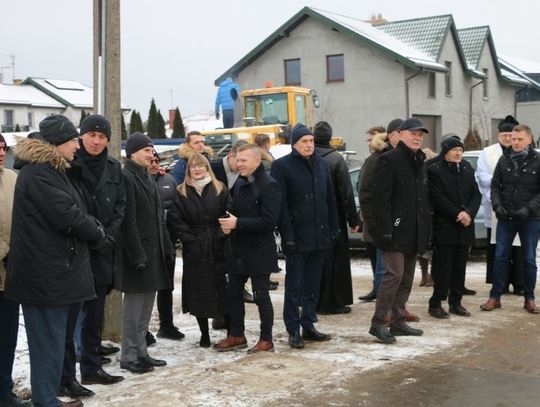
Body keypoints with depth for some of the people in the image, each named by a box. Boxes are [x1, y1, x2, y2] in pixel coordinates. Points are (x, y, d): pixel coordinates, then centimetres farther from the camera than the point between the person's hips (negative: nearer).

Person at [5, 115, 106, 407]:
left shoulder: (49, 170, 17)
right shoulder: (38, 173, -16)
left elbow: (71, 211, 19)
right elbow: (66, 216, -22)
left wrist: (93, 228, 1)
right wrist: (97, 233, -6)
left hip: (53, 270, 10)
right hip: (45, 273, -10)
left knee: (51, 339, 15)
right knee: (48, 341, -2)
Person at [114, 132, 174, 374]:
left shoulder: (146, 177, 17)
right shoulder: (126, 178, -12)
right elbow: (128, 221, -18)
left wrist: (166, 248, 15)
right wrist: (137, 254, -21)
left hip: (153, 252, 9)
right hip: (137, 252, -9)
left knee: (145, 306, 14)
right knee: (134, 307, -2)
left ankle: (141, 352, 23)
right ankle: (129, 357, 7)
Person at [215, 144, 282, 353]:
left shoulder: (269, 186, -15)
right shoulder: (239, 183, 9)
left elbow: (269, 220, -22)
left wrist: (238, 223, -22)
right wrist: (228, 222, -4)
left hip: (259, 251, -8)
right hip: (239, 248, 8)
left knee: (261, 295, 2)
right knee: (234, 293, 15)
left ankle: (266, 340, 16)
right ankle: (237, 336, 29)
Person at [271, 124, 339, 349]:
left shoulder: (321, 164, 11)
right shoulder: (281, 166, -6)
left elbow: (330, 199, 14)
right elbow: (280, 204, -10)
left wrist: (333, 229, 8)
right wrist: (287, 235, -16)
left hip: (320, 235, 5)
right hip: (297, 236, -5)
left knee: (313, 284, 12)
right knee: (294, 285, 1)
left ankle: (308, 325, 21)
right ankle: (293, 330, 8)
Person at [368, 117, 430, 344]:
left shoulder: (420, 163, 18)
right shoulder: (389, 160, -9)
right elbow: (381, 198, -16)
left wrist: (427, 229, 16)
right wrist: (385, 229, -22)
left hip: (414, 233, 8)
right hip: (395, 231, -8)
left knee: (407, 279, 10)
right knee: (394, 274, -12)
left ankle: (398, 322, 18)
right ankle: (377, 323, -4)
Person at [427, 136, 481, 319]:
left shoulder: (468, 170, 13)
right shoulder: (434, 171, -5)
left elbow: (476, 195, 8)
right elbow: (439, 199, -12)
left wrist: (469, 213, -9)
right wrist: (457, 214, -16)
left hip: (465, 227, 6)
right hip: (444, 227, -6)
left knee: (460, 267, 9)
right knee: (443, 267, -5)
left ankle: (455, 302, 17)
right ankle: (435, 304, 3)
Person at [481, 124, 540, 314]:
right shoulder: (504, 160, 5)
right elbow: (495, 185, 7)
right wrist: (497, 205, -9)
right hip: (506, 218, 2)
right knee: (500, 257, 3)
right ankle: (495, 297, 11)